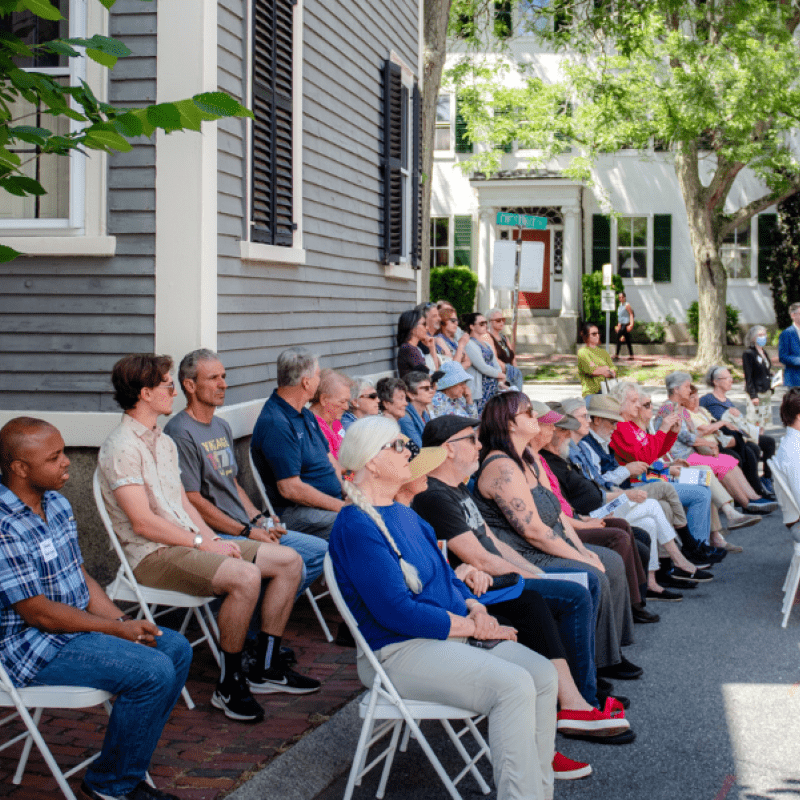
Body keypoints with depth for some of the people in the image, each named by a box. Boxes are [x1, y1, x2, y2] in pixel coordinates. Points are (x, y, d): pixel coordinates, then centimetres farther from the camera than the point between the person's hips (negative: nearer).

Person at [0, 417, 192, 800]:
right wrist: (117, 629, -14)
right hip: (33, 650, -10)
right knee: (152, 672, -22)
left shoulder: (56, 503, 6)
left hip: (79, 625, 10)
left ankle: (128, 769, 11)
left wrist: (123, 620, -3)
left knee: (176, 649, 5)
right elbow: (38, 612, -22)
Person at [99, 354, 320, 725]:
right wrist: (204, 544, -16)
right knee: (244, 576, -32)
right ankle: (228, 685, -18)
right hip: (153, 555, -10)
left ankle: (266, 668, 8)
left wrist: (214, 539, 1)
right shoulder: (122, 447, -14)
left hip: (188, 541, 10)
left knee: (289, 561, 1)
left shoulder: (163, 442, 18)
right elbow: (143, 522, -20)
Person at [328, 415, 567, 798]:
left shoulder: (405, 514, 17)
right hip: (399, 651, -9)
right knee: (513, 685, -27)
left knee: (543, 673, -10)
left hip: (450, 635, 9)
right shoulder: (356, 526, -14)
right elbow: (395, 610, -20)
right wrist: (469, 626, -14)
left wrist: (475, 608, 0)